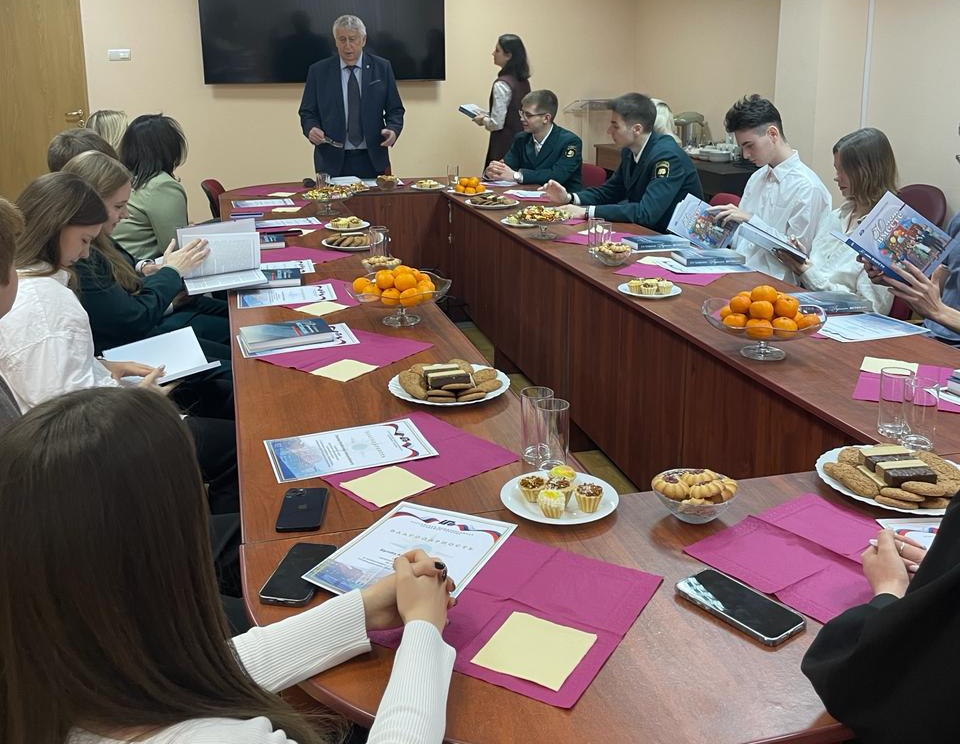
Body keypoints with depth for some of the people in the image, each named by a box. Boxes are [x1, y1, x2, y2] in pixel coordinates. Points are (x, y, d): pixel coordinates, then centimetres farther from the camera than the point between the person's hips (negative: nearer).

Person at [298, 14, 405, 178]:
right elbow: (307, 113, 7)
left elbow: (395, 109, 8)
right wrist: (312, 129, -15)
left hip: (372, 160, 1)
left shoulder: (382, 68, 5)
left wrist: (393, 129, -12)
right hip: (333, 161, -1)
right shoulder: (318, 71, 3)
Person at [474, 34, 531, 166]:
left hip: (505, 145, -8)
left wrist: (483, 120, 1)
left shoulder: (502, 84, -17)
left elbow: (497, 124, -18)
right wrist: (488, 117, 18)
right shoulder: (523, 81, 7)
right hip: (521, 142, 8)